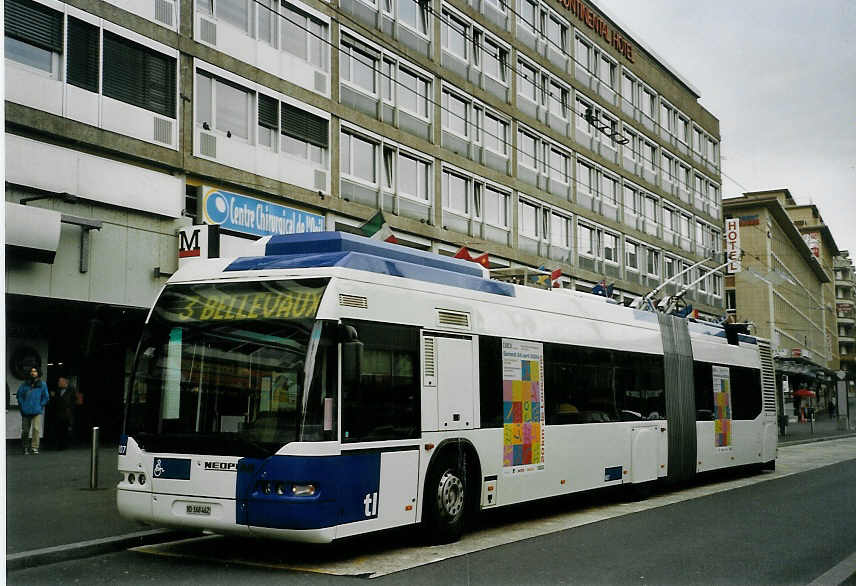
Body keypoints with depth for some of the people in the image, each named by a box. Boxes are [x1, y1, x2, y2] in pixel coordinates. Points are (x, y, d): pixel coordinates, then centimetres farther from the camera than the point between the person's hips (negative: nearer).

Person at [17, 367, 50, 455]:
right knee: (25, 430, 7)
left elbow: (46, 397, 7)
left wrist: (40, 406, -1)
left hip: (37, 411, -2)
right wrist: (22, 405, 4)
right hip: (25, 411, 2)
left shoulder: (42, 384, 5)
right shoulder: (25, 384, 9)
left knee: (36, 429, -13)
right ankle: (25, 447, 19)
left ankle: (35, 447, -9)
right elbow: (19, 394, 13)